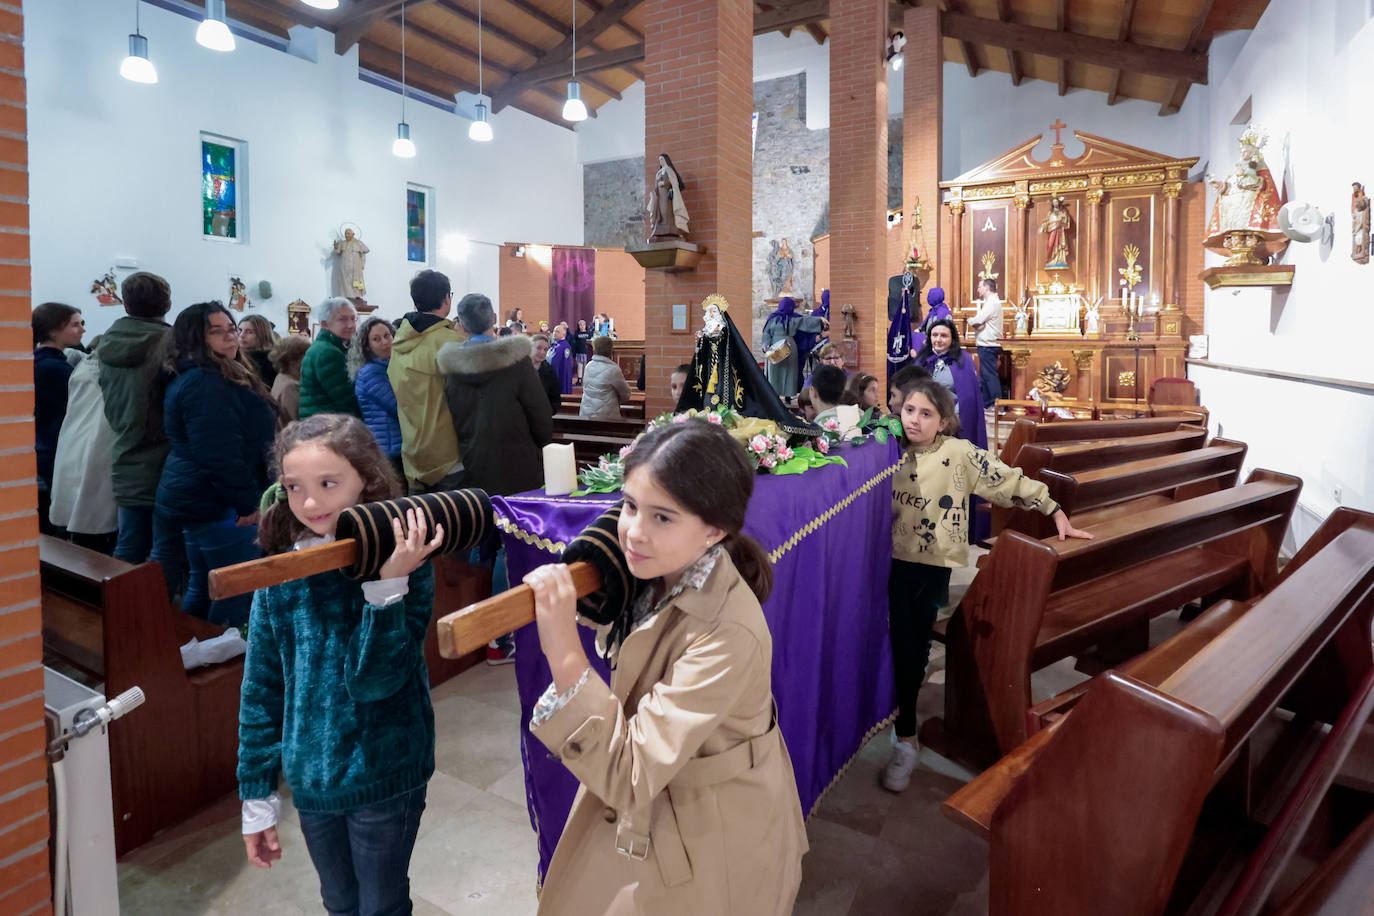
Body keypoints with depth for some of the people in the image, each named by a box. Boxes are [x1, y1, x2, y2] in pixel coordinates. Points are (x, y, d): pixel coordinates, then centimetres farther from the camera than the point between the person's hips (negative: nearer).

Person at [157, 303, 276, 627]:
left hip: (198, 498, 11)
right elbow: (219, 455, -26)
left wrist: (246, 499, 20)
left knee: (202, 588, 19)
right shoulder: (207, 384, -19)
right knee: (240, 590, -4)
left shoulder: (197, 378, 17)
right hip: (216, 502, -11)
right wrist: (247, 503, -19)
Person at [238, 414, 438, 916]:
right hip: (310, 781, 4)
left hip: (385, 778, -3)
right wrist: (256, 798, 6)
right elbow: (261, 690, 2)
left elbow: (373, 681, -24)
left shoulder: (403, 565, -18)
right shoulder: (279, 576, -7)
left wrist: (388, 586, -36)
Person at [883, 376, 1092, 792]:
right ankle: (905, 737, 20)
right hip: (895, 559, 3)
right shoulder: (894, 452, 2)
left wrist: (1056, 512, -7)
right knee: (902, 641, 2)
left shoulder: (960, 454, -10)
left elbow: (1010, 481, -7)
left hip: (933, 564, -3)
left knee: (915, 641, 2)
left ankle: (906, 739, 18)